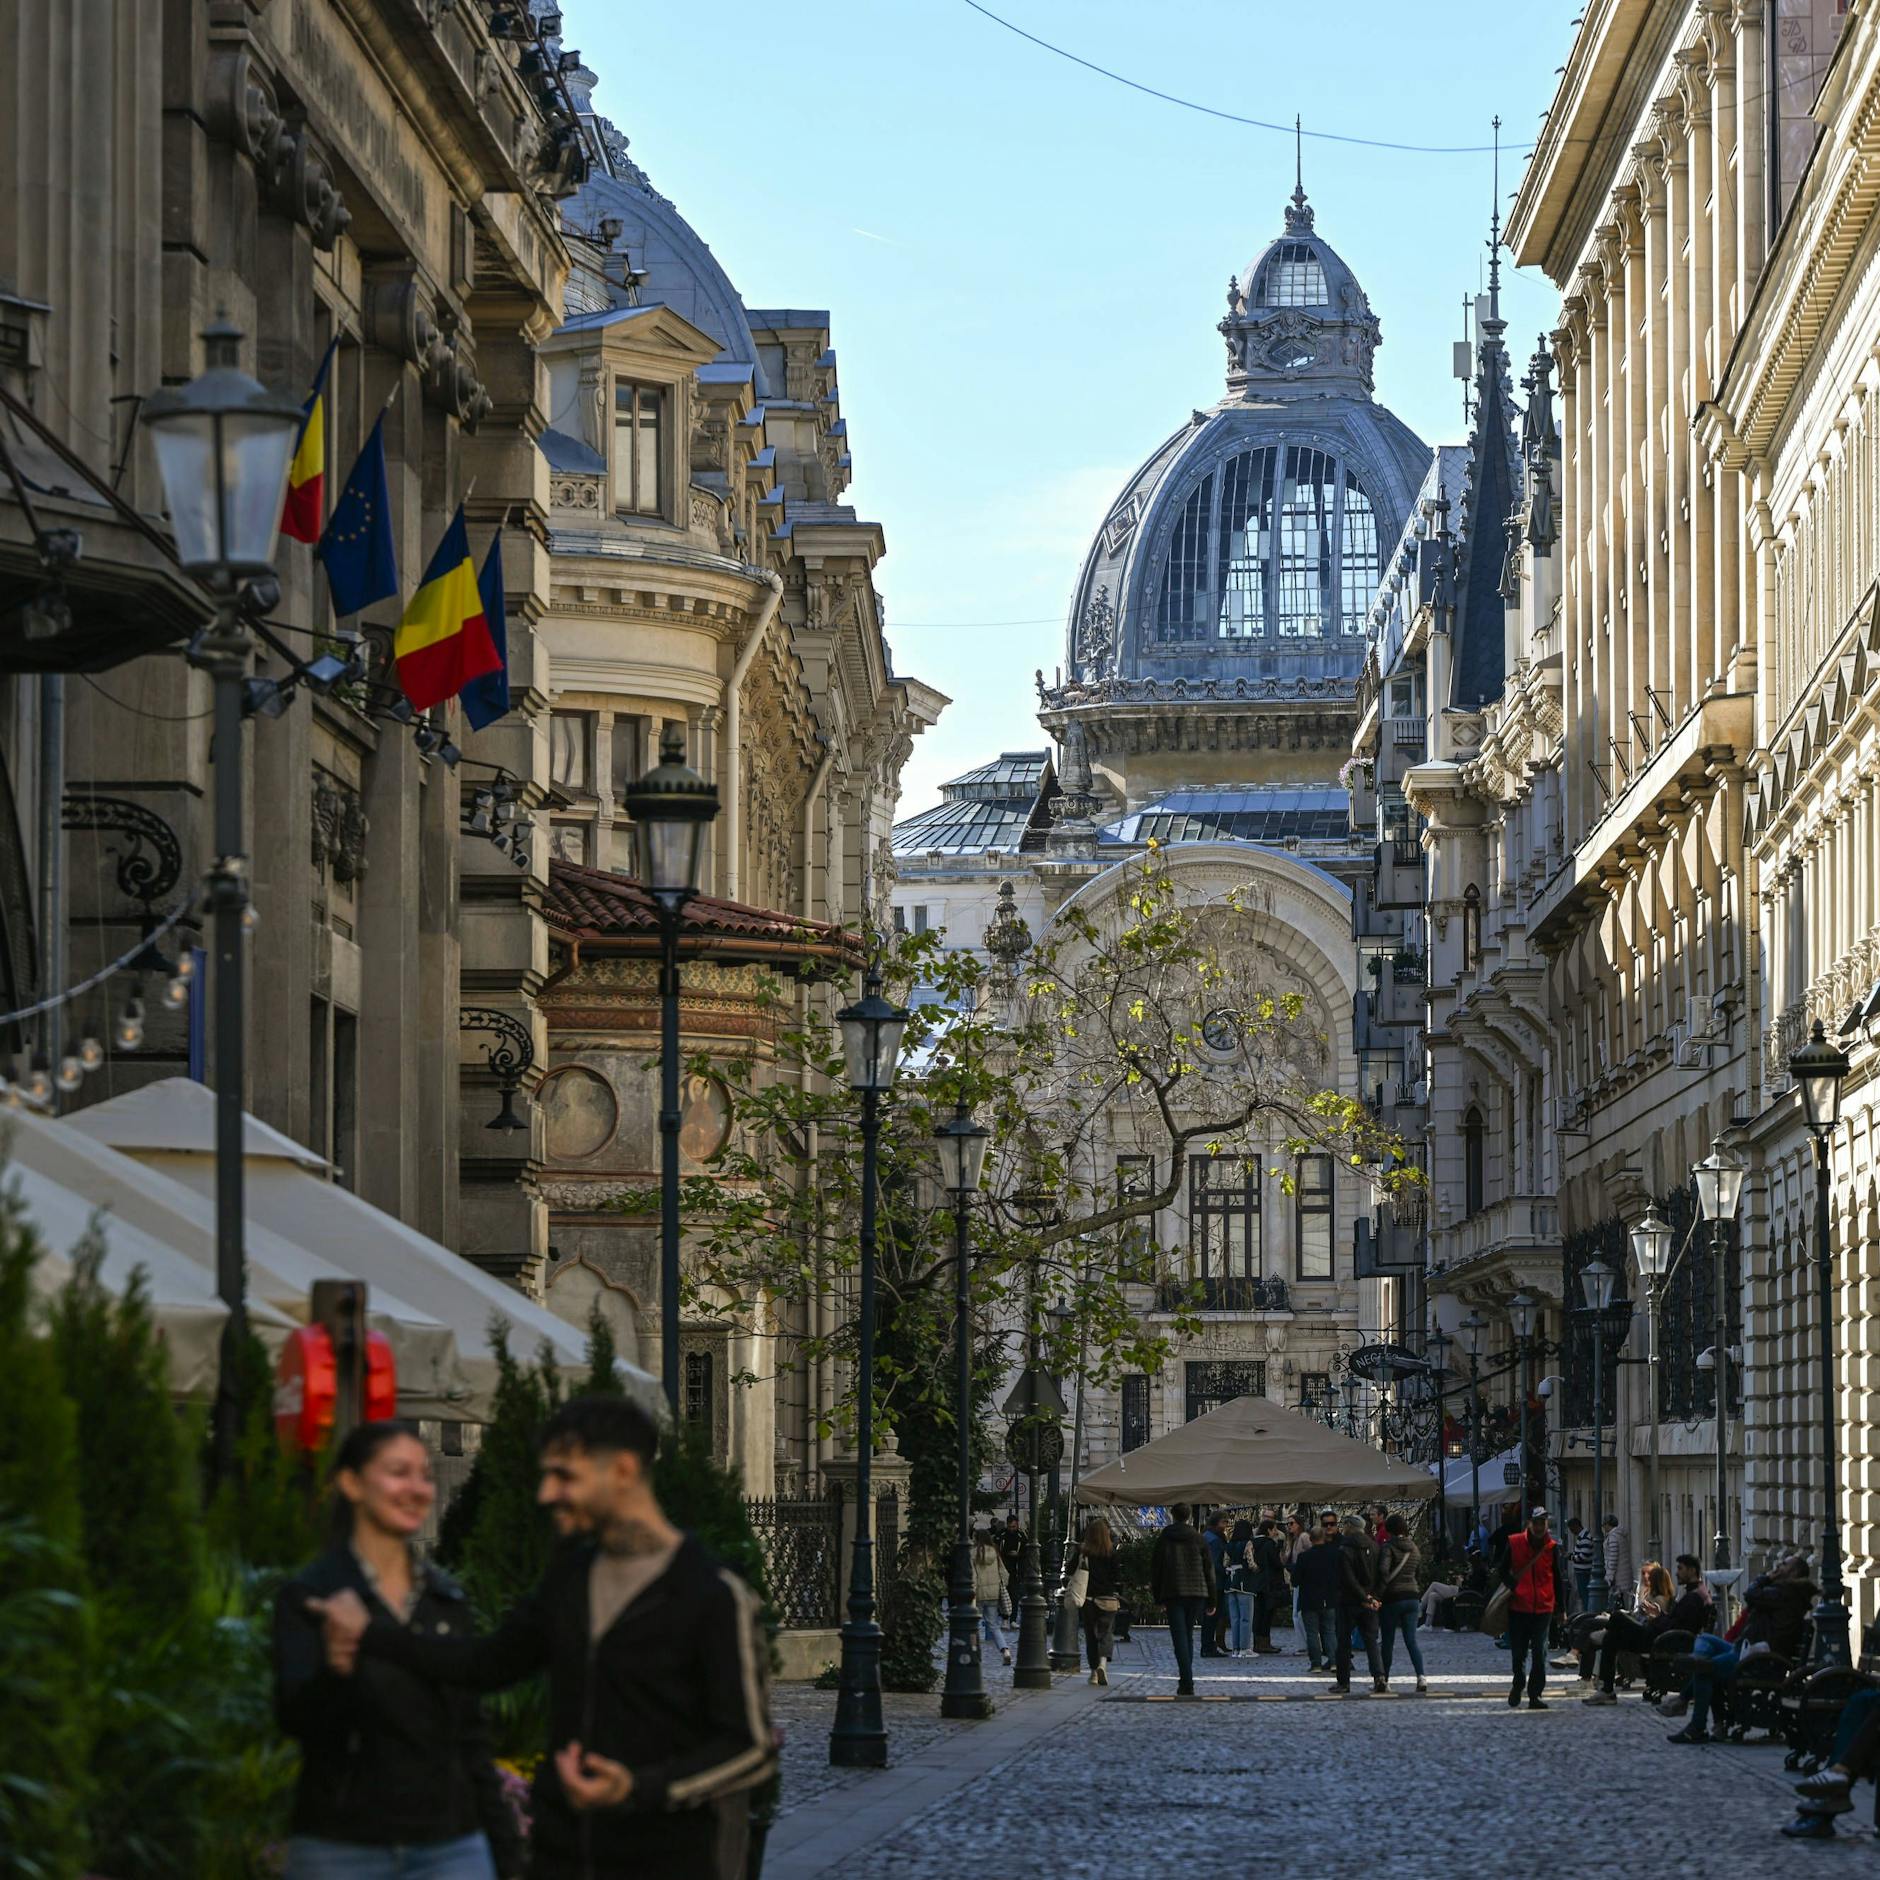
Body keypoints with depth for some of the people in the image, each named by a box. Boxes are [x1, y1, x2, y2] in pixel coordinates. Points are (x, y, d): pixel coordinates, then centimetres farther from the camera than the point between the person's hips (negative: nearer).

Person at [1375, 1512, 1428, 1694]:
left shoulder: (1388, 1547, -11)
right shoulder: (1413, 1548, 9)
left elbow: (1384, 1571, -21)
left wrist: (1379, 1595, -18)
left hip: (1392, 1598, -5)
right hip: (1412, 1596, 5)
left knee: (1388, 1641, 7)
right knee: (1411, 1640, 2)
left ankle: (1384, 1679, 14)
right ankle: (1421, 1676, -14)